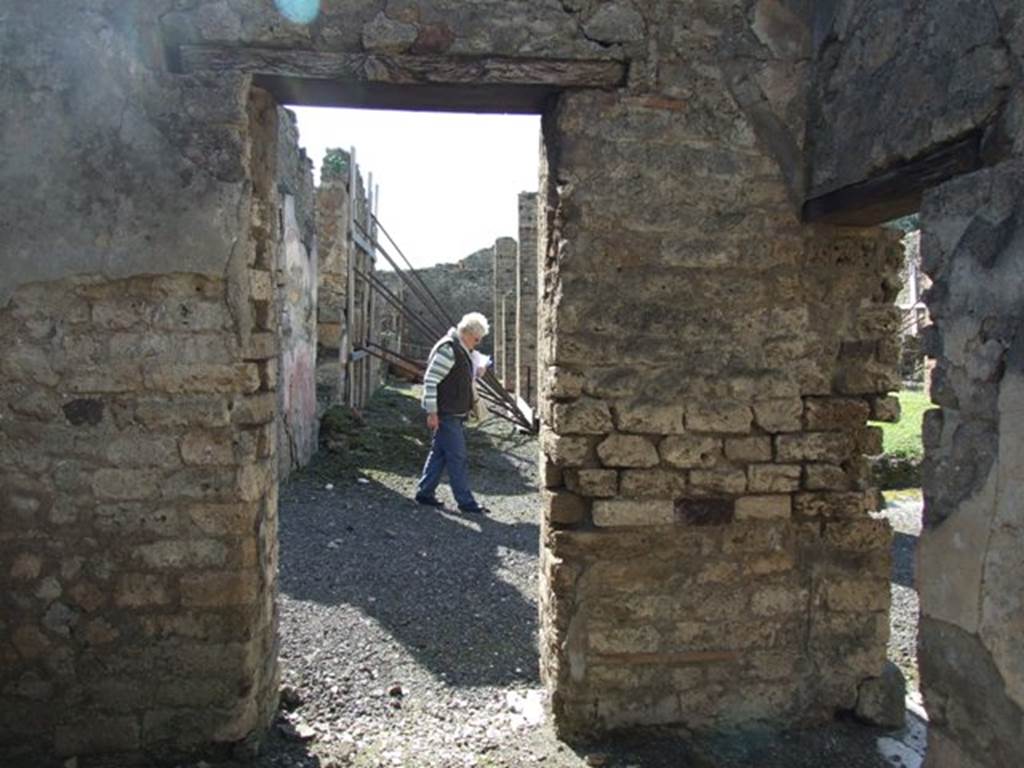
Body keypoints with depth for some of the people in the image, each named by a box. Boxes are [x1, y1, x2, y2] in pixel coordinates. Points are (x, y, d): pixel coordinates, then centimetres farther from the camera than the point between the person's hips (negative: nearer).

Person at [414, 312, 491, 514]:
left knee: (439, 453, 15)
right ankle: (465, 501, 0)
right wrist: (432, 412, -22)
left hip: (454, 414, 10)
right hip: (445, 414, -10)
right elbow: (430, 380, -21)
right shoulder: (448, 349, -18)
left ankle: (425, 492, 23)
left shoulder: (462, 350, 14)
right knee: (457, 457, -5)